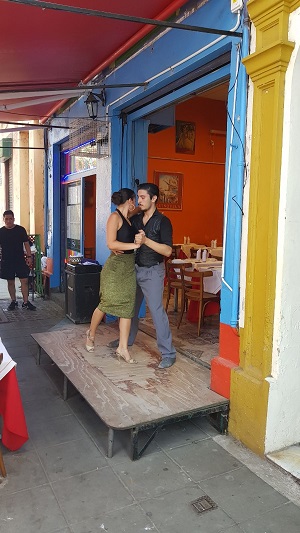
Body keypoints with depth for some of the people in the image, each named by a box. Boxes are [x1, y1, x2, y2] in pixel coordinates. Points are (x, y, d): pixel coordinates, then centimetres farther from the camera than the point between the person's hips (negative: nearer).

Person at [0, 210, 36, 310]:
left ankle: (25, 302, 5)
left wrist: (29, 256, -3)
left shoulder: (21, 230, 1)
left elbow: (26, 243, 4)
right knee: (10, 282, 8)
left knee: (24, 280, -3)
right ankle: (13, 301, 21)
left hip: (20, 260, -1)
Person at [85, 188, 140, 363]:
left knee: (127, 306, 4)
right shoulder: (115, 217, -11)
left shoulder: (128, 219, 13)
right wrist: (134, 245, -19)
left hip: (129, 266, 8)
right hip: (116, 266, -8)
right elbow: (111, 243, -20)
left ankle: (123, 347, 9)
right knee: (107, 303, 3)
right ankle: (91, 333, 29)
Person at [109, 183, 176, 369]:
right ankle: (128, 339, 40)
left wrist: (146, 240, -26)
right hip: (135, 268, 7)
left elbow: (167, 251, -18)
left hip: (153, 272, -7)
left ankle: (168, 353, -1)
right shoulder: (135, 219, 7)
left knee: (157, 310, -9)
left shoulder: (163, 221, -11)